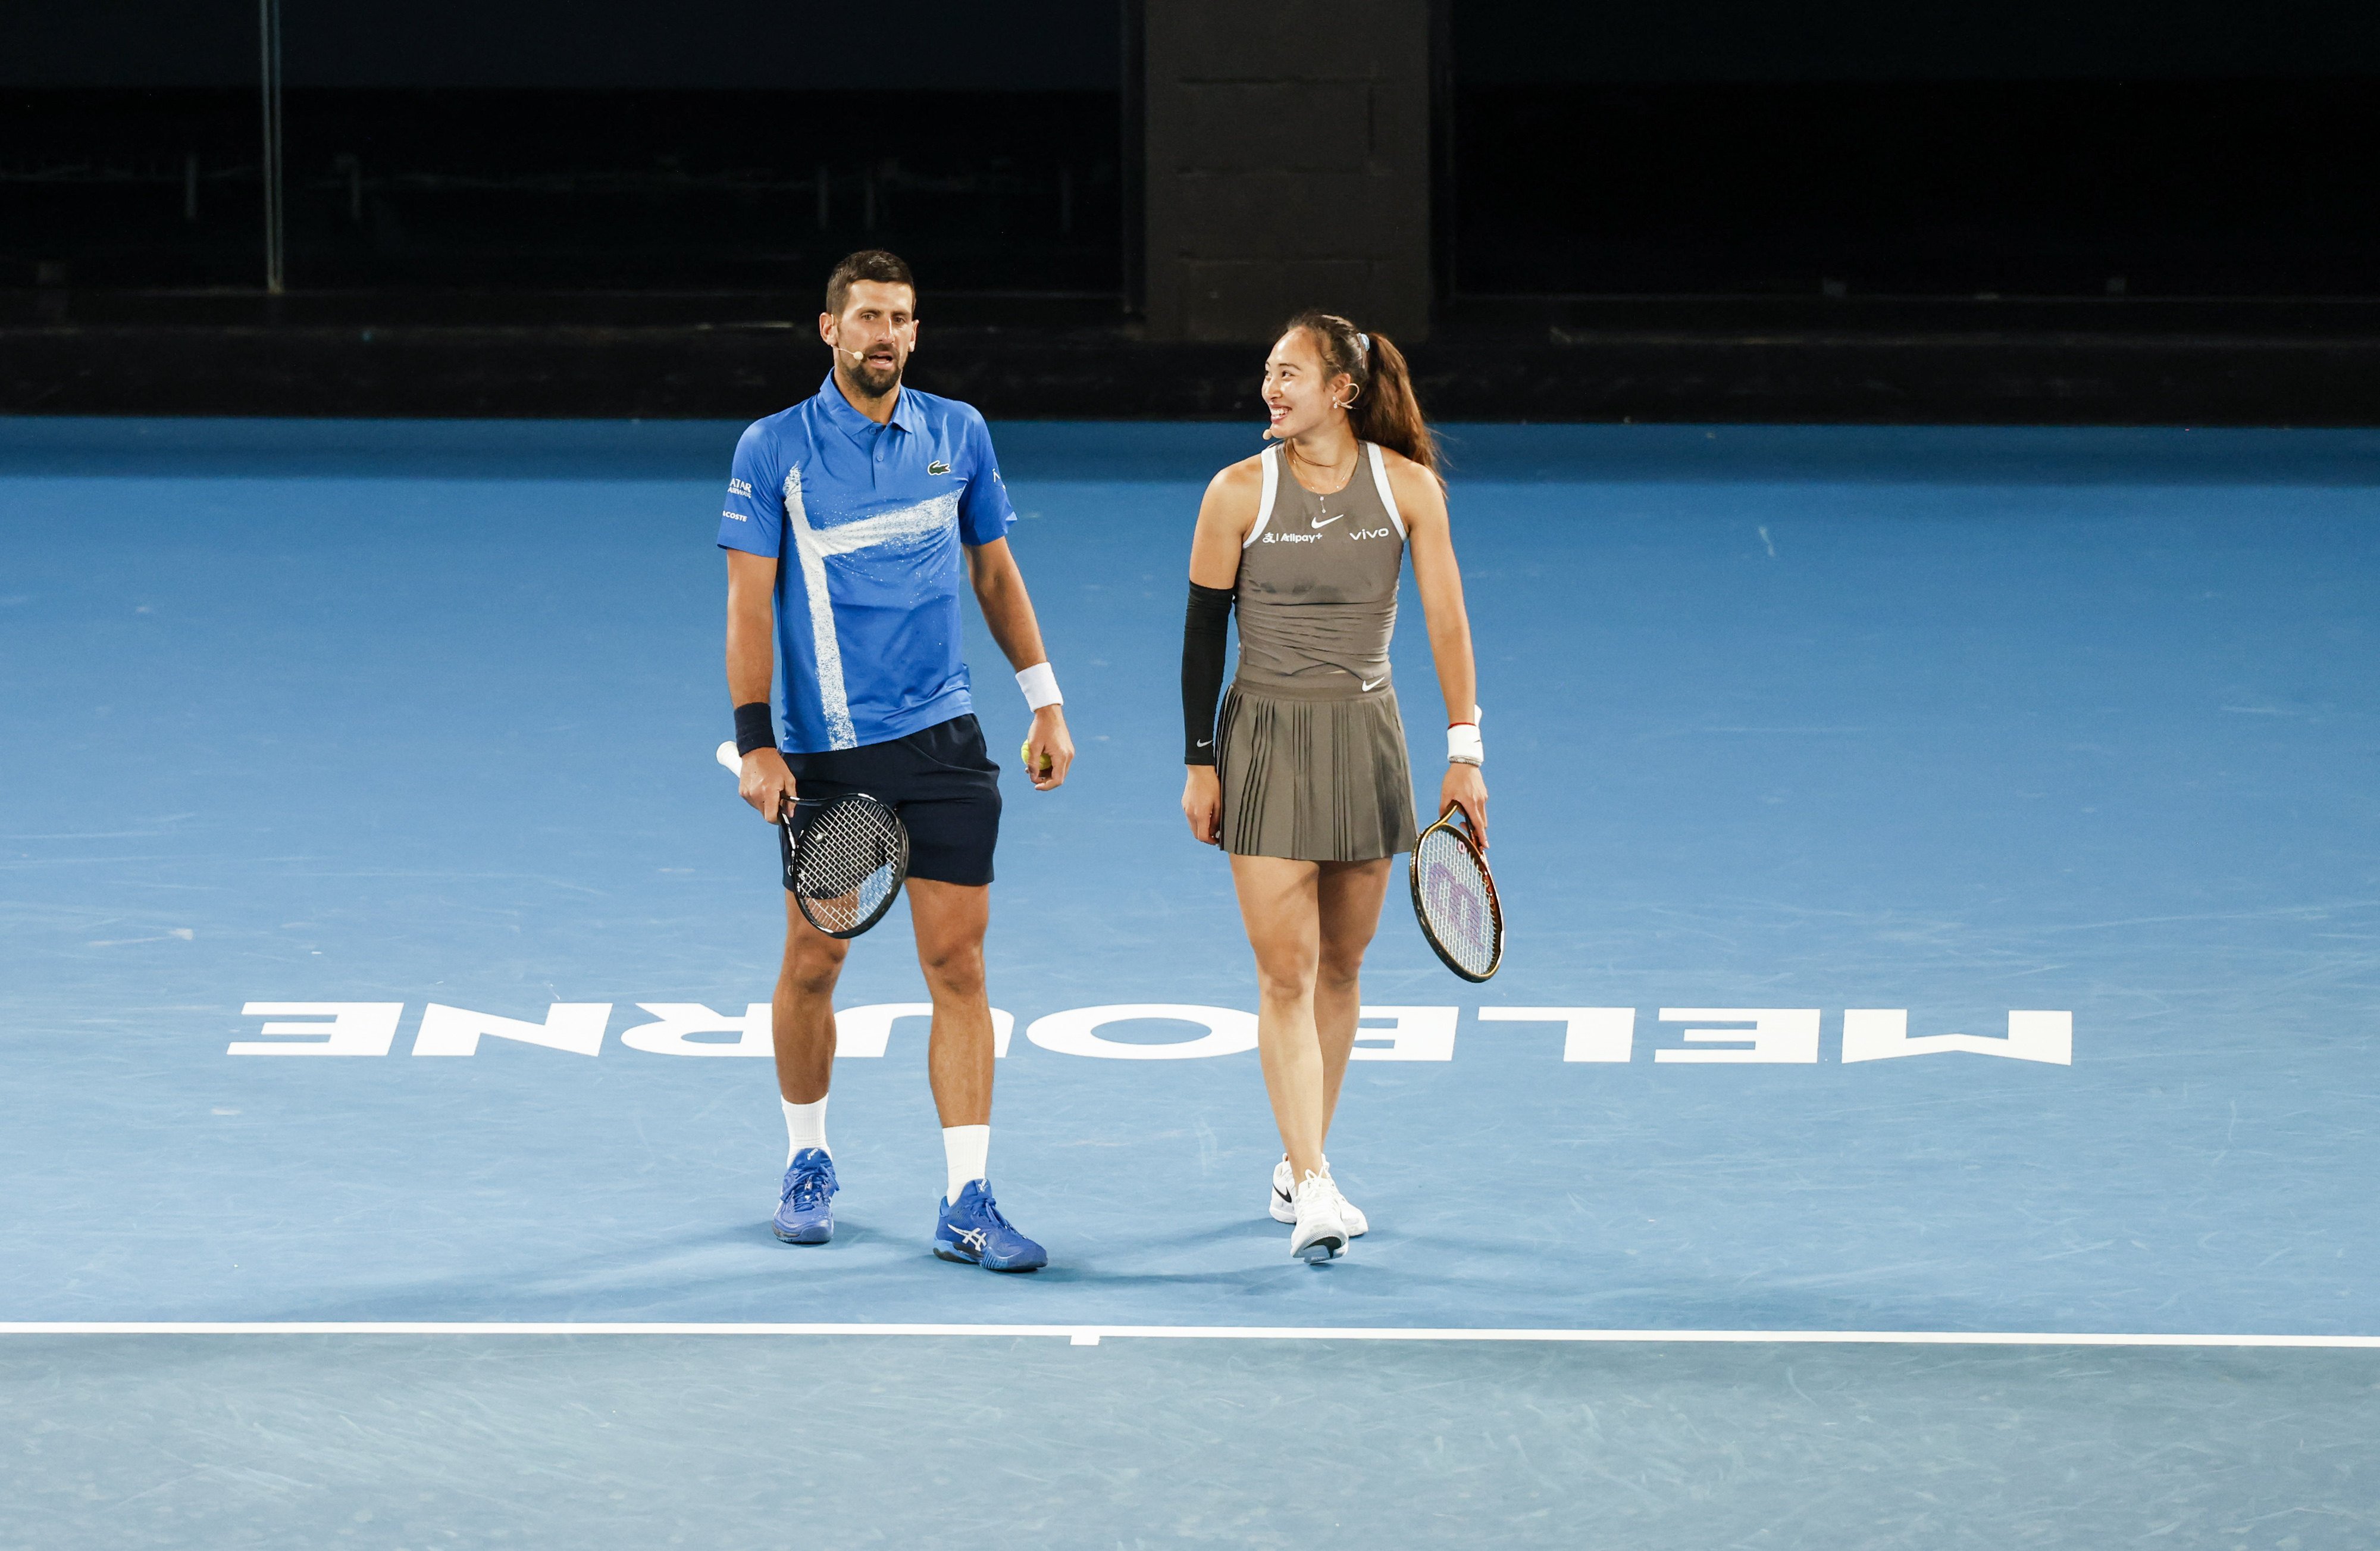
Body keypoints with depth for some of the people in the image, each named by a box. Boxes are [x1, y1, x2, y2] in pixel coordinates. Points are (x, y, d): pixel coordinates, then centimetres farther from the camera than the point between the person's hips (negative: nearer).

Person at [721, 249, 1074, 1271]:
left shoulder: (959, 435, 6)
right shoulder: (773, 450, -4)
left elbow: (996, 572, 16)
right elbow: (749, 603, -5)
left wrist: (1045, 701, 14)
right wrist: (754, 743, -12)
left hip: (941, 739, 2)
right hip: (823, 753, -2)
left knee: (957, 965, -4)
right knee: (813, 964, 6)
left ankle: (968, 1204, -4)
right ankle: (807, 1162, 29)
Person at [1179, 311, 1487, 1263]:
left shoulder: (1408, 487, -4)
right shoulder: (1240, 493, -7)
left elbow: (1447, 621, -2)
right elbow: (1203, 630, -1)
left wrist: (1464, 753, -7)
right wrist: (1199, 764, -2)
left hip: (1366, 737, 2)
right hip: (1266, 739, -2)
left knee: (1340, 963, 10)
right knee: (1285, 971, -9)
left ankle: (1301, 1164, 24)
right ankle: (1312, 1189, -13)